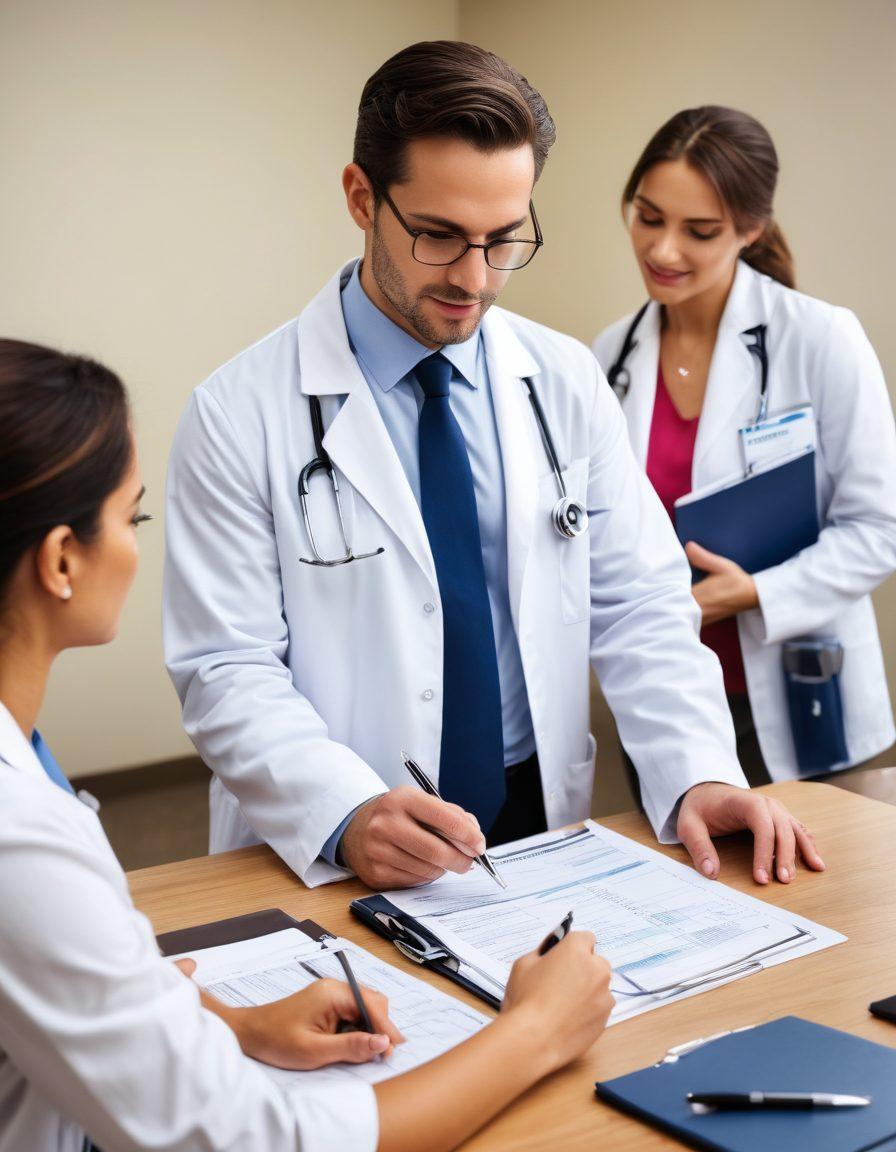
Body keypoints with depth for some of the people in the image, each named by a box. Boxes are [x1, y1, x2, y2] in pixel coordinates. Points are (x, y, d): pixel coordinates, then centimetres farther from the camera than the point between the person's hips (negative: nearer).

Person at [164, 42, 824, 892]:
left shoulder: (566, 383, 6)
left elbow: (640, 607, 6)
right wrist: (347, 816, -24)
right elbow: (227, 672, -8)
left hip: (542, 828, 3)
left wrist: (700, 776, -10)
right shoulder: (240, 414, -6)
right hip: (333, 860, -2)